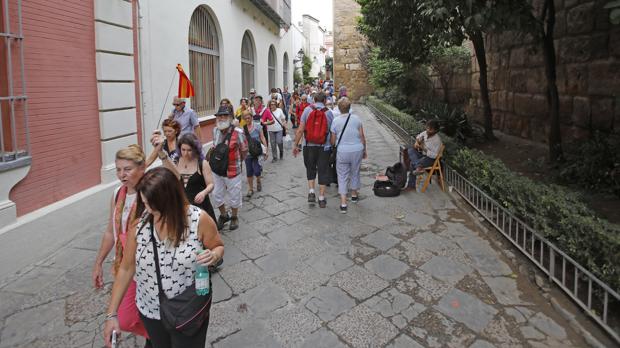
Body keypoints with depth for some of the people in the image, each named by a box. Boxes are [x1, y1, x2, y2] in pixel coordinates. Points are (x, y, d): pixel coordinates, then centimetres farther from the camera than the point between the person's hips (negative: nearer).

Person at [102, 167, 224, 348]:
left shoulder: (199, 219, -21)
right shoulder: (139, 223, -13)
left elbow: (218, 247, -3)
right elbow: (126, 269, -2)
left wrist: (213, 255, -27)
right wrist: (112, 314, -1)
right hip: (150, 311, 3)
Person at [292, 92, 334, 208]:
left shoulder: (307, 110, -3)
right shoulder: (328, 112, -2)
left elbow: (300, 130, -6)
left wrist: (296, 144, 0)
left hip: (309, 146, 0)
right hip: (324, 146, 0)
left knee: (310, 169, 19)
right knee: (323, 171, 8)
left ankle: (311, 192, 9)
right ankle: (321, 198, 13)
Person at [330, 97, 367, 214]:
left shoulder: (336, 121, -5)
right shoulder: (356, 118, -2)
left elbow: (333, 140, -1)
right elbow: (362, 136, 2)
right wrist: (364, 150, 13)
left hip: (342, 151, -2)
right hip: (357, 150, 2)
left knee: (342, 176, 4)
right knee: (355, 172, 21)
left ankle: (343, 203, -2)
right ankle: (354, 195, 40)